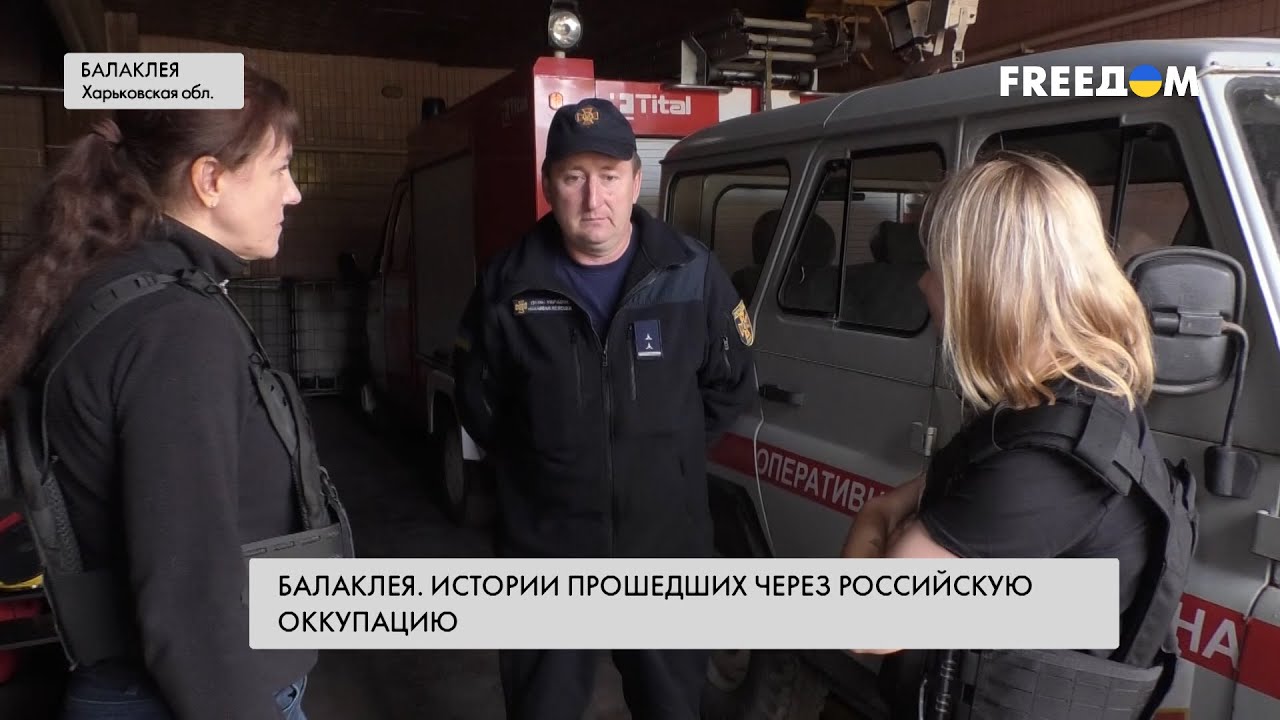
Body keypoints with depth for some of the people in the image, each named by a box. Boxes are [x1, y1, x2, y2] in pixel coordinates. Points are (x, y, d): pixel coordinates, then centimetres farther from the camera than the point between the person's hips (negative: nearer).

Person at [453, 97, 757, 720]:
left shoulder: (694, 273, -5)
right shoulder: (508, 283, -5)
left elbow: (731, 384, 7)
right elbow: (477, 399, 8)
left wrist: (670, 457, 6)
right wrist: (533, 468, 6)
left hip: (667, 546, 1)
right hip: (545, 548, 0)